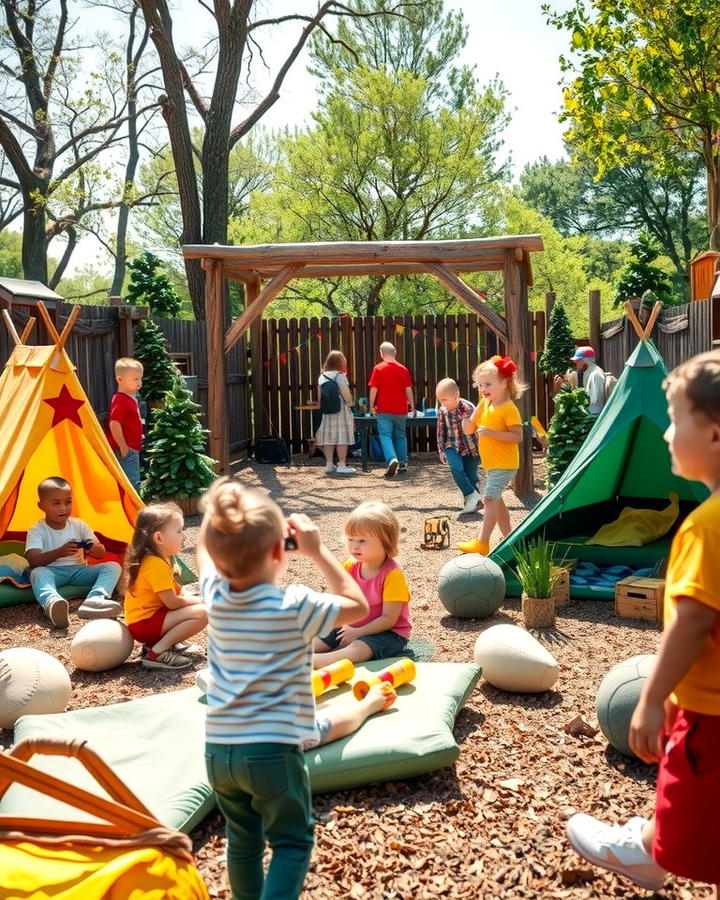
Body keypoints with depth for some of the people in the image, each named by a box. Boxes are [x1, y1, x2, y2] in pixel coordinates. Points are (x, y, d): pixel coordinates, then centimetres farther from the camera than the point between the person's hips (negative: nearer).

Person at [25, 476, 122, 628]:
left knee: (113, 567, -19)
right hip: (52, 572, -3)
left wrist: (93, 549, -23)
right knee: (37, 573, -37)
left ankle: (94, 600, -49)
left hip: (79, 570, 4)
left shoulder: (78, 525, 7)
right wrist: (59, 553, -36)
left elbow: (101, 553, 4)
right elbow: (33, 561, -19)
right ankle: (51, 604, -69)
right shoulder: (36, 531, -3)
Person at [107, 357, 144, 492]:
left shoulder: (131, 399, 15)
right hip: (126, 451, -10)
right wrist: (123, 447, -22)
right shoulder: (120, 400, -17)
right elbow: (114, 424, -24)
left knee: (134, 481, 16)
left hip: (132, 449, 10)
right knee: (133, 482, -12)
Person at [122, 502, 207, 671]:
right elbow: (172, 602, -21)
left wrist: (195, 600, 0)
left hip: (145, 619, 10)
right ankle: (157, 653, -17)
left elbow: (176, 593, 16)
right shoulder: (156, 565, -21)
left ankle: (154, 643, 6)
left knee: (196, 607, 18)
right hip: (145, 624, -10)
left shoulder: (155, 560, 11)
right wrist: (199, 600, -6)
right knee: (201, 613, -20)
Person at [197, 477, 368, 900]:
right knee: (293, 841, 12)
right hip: (272, 749, -5)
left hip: (218, 749, 5)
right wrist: (318, 551, -5)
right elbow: (358, 605, -2)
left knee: (243, 840, 21)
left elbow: (206, 549, 19)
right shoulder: (296, 605, -18)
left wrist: (225, 518, 8)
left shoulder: (214, 594, -4)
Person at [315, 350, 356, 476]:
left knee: (329, 437, 8)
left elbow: (319, 395, 8)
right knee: (342, 437, -1)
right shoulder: (340, 375, -9)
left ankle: (329, 465, 11)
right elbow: (345, 393, -16)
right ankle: (342, 465, -1)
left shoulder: (322, 376, 8)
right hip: (340, 410, -6)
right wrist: (350, 402, 0)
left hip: (326, 411, 6)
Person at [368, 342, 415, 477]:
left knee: (385, 435, -5)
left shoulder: (378, 369, -5)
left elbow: (373, 389, -8)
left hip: (384, 410, -3)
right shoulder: (403, 369, 3)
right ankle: (402, 464, 19)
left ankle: (392, 459, -27)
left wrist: (372, 405, 2)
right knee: (400, 435, 16)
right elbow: (408, 389, 3)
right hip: (401, 410, 3)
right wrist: (412, 406, 10)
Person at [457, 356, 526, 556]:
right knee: (496, 500, 17)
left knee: (490, 499, -16)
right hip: (491, 463, 10)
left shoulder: (509, 408, -16)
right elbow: (470, 429, 11)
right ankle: (508, 538, 30)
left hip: (504, 464, -10)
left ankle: (482, 543, -18)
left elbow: (518, 436, -22)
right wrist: (469, 424, -13)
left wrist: (491, 433, -29)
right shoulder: (484, 405, 9)